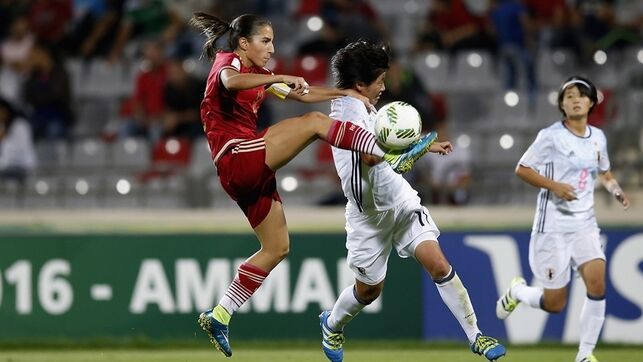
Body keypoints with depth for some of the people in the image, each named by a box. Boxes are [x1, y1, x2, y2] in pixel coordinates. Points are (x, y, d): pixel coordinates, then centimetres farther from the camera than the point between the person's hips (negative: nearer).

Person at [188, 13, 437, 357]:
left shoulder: (258, 76, 24)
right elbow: (230, 82, -28)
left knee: (277, 247, 11)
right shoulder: (228, 62, -2)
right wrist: (280, 78, -33)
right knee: (314, 122, -19)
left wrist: (345, 93, 16)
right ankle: (393, 157, -25)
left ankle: (218, 316, 12)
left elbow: (303, 94, 27)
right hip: (237, 157, -10)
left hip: (251, 173, 10)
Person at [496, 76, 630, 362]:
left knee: (597, 282, -18)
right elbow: (522, 169, -7)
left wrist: (615, 189, 2)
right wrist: (554, 185, -20)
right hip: (553, 226, -4)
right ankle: (517, 290, 34)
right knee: (554, 304, 0)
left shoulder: (598, 137, 6)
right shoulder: (551, 136, -10)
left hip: (585, 223, 4)